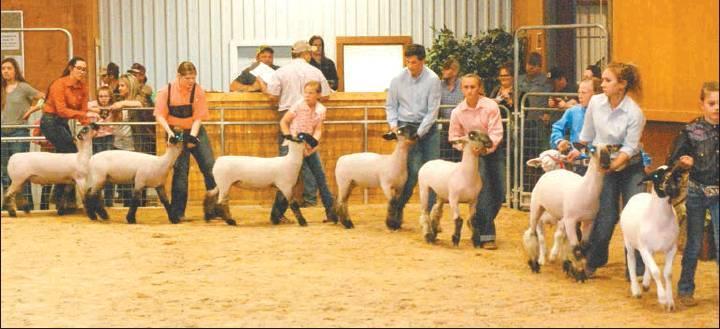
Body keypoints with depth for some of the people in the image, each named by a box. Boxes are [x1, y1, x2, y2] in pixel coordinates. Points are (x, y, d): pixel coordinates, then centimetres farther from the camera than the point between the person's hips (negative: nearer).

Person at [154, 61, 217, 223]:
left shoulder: (198, 91, -10)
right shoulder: (166, 91, -11)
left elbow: (198, 118, -11)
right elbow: (160, 115, -9)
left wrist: (192, 136, -24)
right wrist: (169, 131, -23)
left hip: (195, 131, 2)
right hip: (176, 133, -2)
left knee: (210, 167, -5)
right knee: (180, 170, -4)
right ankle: (177, 213, 2)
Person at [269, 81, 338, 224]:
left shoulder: (321, 110, -2)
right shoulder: (298, 106, -13)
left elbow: (318, 130, -6)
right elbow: (283, 122, -5)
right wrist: (290, 137, -15)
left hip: (309, 146, 4)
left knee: (321, 177, 3)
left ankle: (332, 211, 7)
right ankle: (276, 214, -2)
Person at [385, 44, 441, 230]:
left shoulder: (432, 80, -8)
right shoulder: (398, 80, -2)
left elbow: (433, 110, -9)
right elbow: (391, 106, 10)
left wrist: (419, 133, -14)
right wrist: (393, 124, -6)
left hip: (427, 127, 1)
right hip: (405, 126, -1)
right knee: (414, 170, -13)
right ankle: (396, 209, -1)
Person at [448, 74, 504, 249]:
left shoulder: (490, 106, -18)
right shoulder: (458, 112, -11)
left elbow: (496, 133, -21)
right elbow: (455, 136, 1)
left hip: (493, 149, 1)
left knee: (499, 193, 4)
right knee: (484, 191, -15)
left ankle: (478, 223, 29)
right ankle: (486, 236, -14)